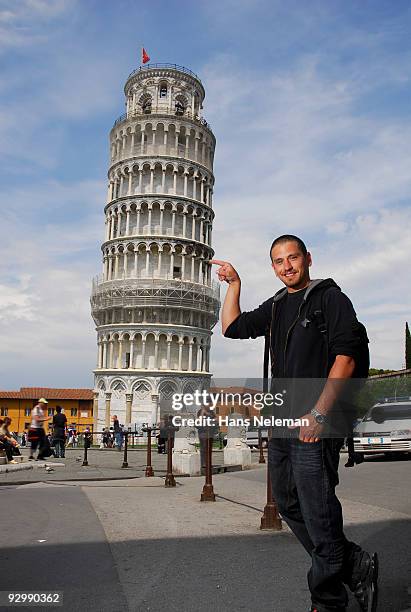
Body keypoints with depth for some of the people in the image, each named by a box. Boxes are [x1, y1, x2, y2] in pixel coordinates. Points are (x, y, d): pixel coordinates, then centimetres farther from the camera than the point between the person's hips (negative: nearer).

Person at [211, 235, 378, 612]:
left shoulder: (330, 297, -4)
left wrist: (320, 414, -20)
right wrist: (234, 284, 15)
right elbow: (232, 328, 19)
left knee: (318, 512, -3)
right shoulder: (275, 307, 17)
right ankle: (356, 568, 28)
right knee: (289, 505, 15)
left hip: (315, 424, -8)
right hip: (281, 425, 8)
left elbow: (345, 357, -14)